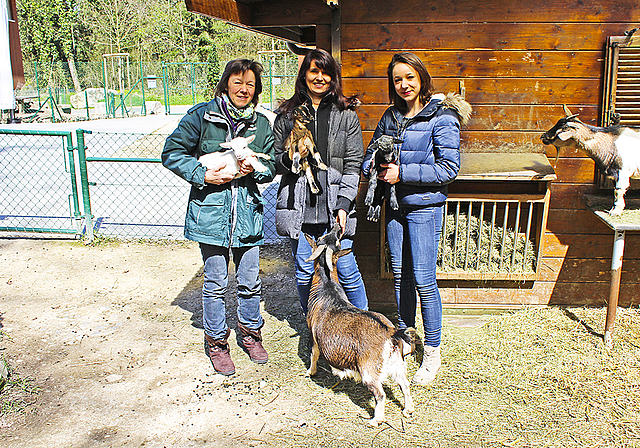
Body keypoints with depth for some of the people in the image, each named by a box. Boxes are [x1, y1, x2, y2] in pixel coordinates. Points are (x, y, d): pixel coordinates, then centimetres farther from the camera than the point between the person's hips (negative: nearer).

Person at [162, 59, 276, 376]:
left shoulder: (261, 124, 8)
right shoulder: (201, 116, -2)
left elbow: (272, 166, 13)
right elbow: (172, 152, 0)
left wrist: (255, 168, -9)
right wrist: (203, 175, -13)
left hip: (247, 210, 3)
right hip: (211, 210, -3)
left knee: (250, 282, 9)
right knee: (215, 283, 5)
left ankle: (250, 333, 34)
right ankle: (216, 341, 25)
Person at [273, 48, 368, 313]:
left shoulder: (346, 115, 6)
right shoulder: (287, 114, 10)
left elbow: (353, 164, 1)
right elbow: (276, 159, 12)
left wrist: (343, 204, -8)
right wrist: (290, 158, -12)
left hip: (333, 207, -1)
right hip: (299, 207, 2)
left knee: (347, 272, -1)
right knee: (304, 274, 8)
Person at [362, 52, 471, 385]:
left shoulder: (442, 117, -9)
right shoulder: (390, 117, 9)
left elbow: (449, 168, -15)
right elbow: (370, 153, 18)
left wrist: (403, 172, -18)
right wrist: (376, 168, -6)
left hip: (424, 206, -6)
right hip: (394, 204, 6)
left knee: (423, 280, -4)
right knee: (400, 274, 13)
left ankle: (432, 352, 12)